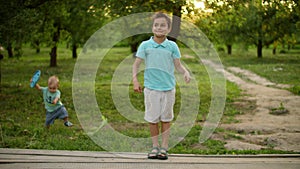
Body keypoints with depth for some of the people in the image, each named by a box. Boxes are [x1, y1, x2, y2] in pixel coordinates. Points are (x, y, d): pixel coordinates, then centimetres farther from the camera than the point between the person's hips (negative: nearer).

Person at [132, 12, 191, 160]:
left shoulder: (172, 46, 0)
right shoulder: (145, 45, -2)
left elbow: (178, 65, 3)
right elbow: (136, 64, 1)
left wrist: (185, 73, -15)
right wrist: (135, 79, -11)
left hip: (168, 88, 1)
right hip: (151, 88, 0)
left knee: (166, 118, 8)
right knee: (152, 118, 4)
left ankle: (164, 148, 18)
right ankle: (155, 146, 19)